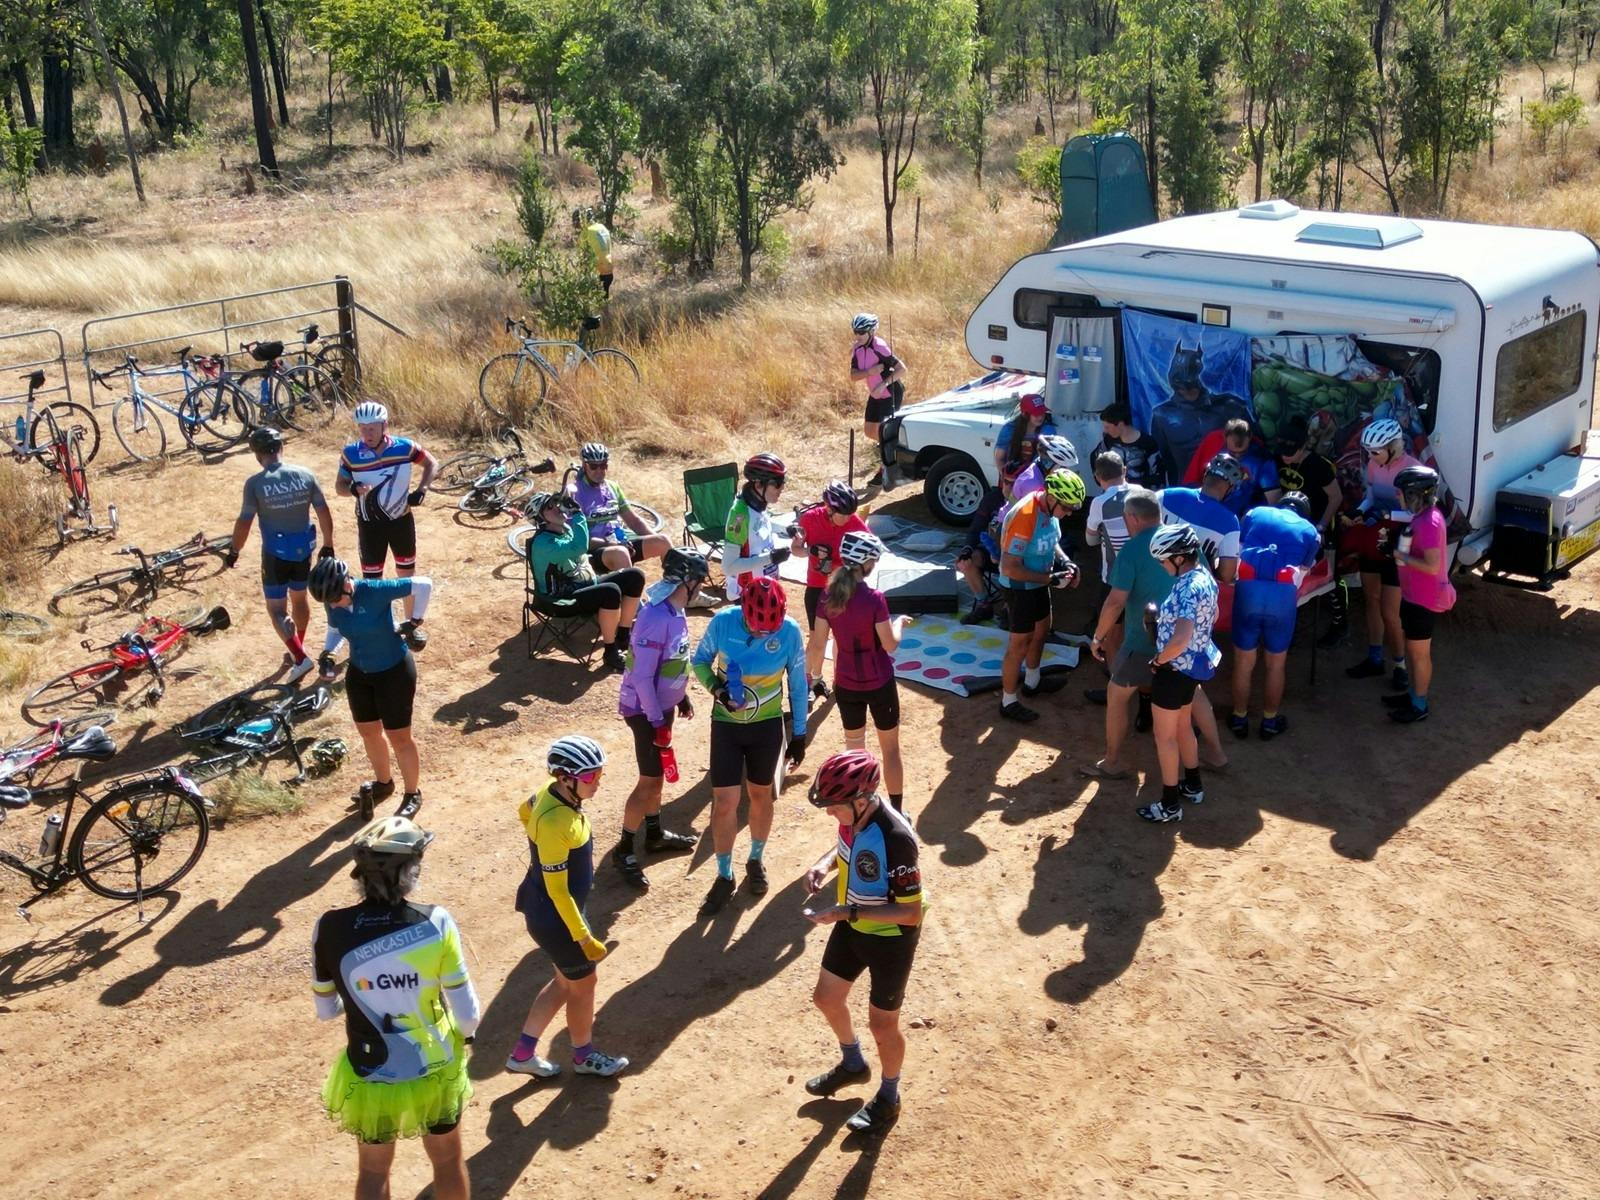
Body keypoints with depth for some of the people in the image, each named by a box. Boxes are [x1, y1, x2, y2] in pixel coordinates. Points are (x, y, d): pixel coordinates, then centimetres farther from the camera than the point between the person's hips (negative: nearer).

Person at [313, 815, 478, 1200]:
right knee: (448, 1160, 25)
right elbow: (467, 1012, -15)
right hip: (434, 1069, 0)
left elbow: (325, 1010, -4)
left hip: (371, 1077, 1)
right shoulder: (435, 924, -23)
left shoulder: (331, 928, -19)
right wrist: (466, 1033, 8)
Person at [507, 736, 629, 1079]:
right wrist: (584, 937, -21)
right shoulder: (555, 823, -35)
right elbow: (558, 891, -28)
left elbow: (524, 811, 17)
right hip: (556, 917, -9)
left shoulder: (553, 791, -7)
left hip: (544, 909, 9)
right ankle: (584, 1056, 40)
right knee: (583, 983, 15)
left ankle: (522, 1054, 34)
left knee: (567, 980, 24)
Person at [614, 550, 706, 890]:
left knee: (657, 774, 21)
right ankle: (624, 850, 10)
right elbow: (641, 676, -27)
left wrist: (682, 696, 23)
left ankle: (655, 834, 37)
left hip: (662, 705, 9)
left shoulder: (674, 610, 0)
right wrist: (657, 722, -22)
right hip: (646, 710, -9)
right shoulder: (656, 617, -29)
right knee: (650, 780, -2)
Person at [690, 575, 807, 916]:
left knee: (760, 794, 17)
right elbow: (699, 659, -2)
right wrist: (714, 686, -22)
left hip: (767, 725, 0)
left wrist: (799, 734, 2)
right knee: (724, 801, 0)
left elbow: (798, 684, -5)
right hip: (726, 724, 0)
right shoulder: (723, 622, -20)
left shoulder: (790, 631, -19)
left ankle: (756, 861, 40)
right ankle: (724, 876, 18)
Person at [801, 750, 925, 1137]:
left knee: (882, 1022, 11)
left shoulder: (894, 838, -37)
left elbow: (911, 912, -31)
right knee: (827, 998, 22)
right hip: (853, 926, 8)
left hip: (890, 937, -8)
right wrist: (825, 863, -11)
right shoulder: (852, 815, -14)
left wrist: (847, 911, -33)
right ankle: (853, 1064, 51)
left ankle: (888, 1097, 39)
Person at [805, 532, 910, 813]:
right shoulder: (874, 598, -20)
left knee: (854, 748, 19)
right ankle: (896, 809, 19)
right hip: (879, 684, -4)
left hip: (846, 685, 4)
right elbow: (890, 644, -15)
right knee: (890, 748, 12)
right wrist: (899, 623, 5)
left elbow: (817, 644, -3)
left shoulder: (829, 596, -7)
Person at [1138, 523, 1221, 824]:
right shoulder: (1204, 577, 0)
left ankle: (1170, 805, 17)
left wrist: (1158, 660, -22)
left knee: (1165, 736, 6)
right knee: (1183, 727, 26)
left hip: (1176, 669, -9)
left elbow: (1180, 641, -40)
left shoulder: (1187, 589, -30)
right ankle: (1193, 786, 41)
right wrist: (1165, 615, 12)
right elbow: (1212, 617, 18)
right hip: (1193, 666, 9)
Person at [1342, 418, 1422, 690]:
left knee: (1389, 612, -1)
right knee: (1371, 601, 17)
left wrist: (1386, 514, -31)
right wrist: (1358, 514, -9)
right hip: (1372, 542, 7)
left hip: (1397, 548, -7)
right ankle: (1374, 659, 32)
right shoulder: (1374, 465, -4)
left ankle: (1400, 666, 18)